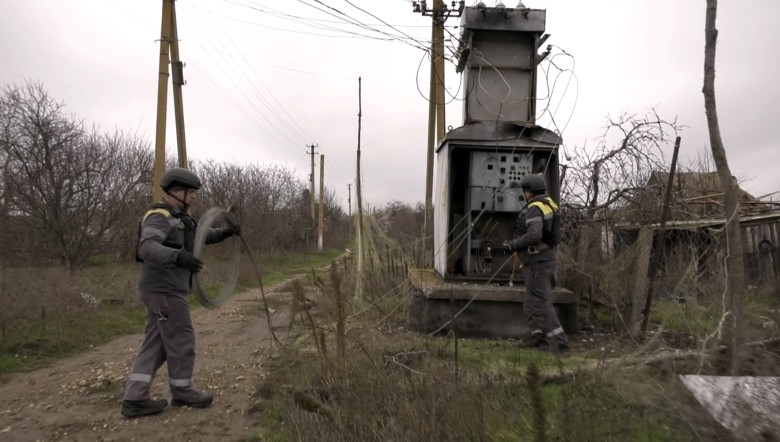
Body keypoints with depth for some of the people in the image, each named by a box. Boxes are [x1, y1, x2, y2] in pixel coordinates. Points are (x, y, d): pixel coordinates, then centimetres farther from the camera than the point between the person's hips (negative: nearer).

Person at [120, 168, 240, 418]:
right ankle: (182, 392, 17)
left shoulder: (178, 218, 17)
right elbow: (147, 247, -31)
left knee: (156, 344, 10)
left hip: (163, 290, 10)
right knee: (181, 341, 2)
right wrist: (178, 257, -46)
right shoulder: (159, 217, -15)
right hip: (165, 291, -10)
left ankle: (134, 399, 11)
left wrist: (225, 233, 13)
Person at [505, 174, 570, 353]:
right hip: (548, 259, 10)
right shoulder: (549, 203, 11)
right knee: (533, 302, 18)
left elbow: (534, 235, -31)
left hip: (538, 262, -10)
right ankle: (539, 337, 22)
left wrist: (514, 244, -19)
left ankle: (559, 341, -4)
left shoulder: (534, 209, -18)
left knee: (540, 302, -5)